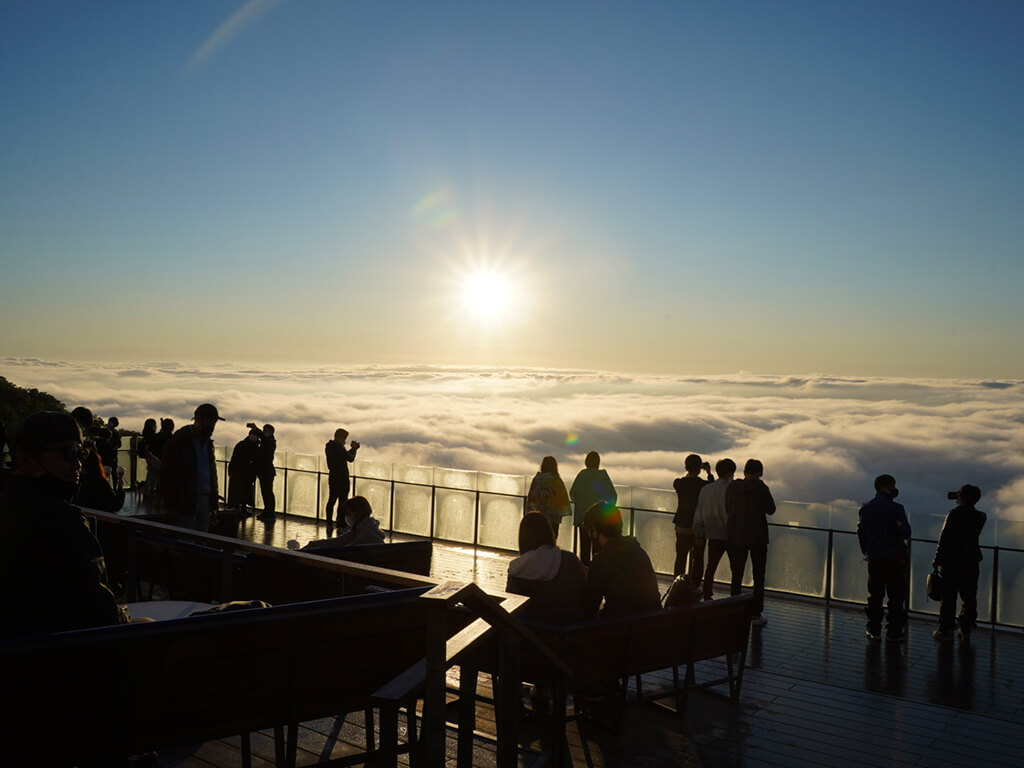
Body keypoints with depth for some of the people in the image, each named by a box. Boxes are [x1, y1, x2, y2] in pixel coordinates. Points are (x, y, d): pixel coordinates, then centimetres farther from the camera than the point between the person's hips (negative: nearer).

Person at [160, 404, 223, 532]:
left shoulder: (207, 442, 15)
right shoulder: (179, 440, -6)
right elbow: (167, 473, -8)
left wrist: (213, 502, 11)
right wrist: (171, 505, -13)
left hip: (205, 500, 6)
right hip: (186, 501, -6)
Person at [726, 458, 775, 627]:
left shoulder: (732, 487, -3)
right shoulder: (760, 488, -13)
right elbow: (771, 510, -4)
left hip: (735, 537, 3)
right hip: (757, 537, -3)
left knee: (736, 576, 12)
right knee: (758, 577, 9)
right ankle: (756, 615, 10)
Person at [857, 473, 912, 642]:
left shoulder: (865, 508, 5)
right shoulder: (895, 508, -11)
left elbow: (860, 533, 10)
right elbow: (906, 533, -14)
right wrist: (896, 533, 7)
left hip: (874, 558, 4)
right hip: (894, 558, -4)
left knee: (874, 595, 11)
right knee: (896, 596, 5)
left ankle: (873, 630, 12)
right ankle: (894, 631, 6)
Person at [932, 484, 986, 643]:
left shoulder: (953, 515, -12)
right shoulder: (981, 517, 1)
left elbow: (944, 539, -13)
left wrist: (937, 560, -5)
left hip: (952, 562, -4)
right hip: (971, 562, 4)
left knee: (949, 597, 3)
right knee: (969, 598, 10)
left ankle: (946, 630, 6)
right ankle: (966, 631, 13)